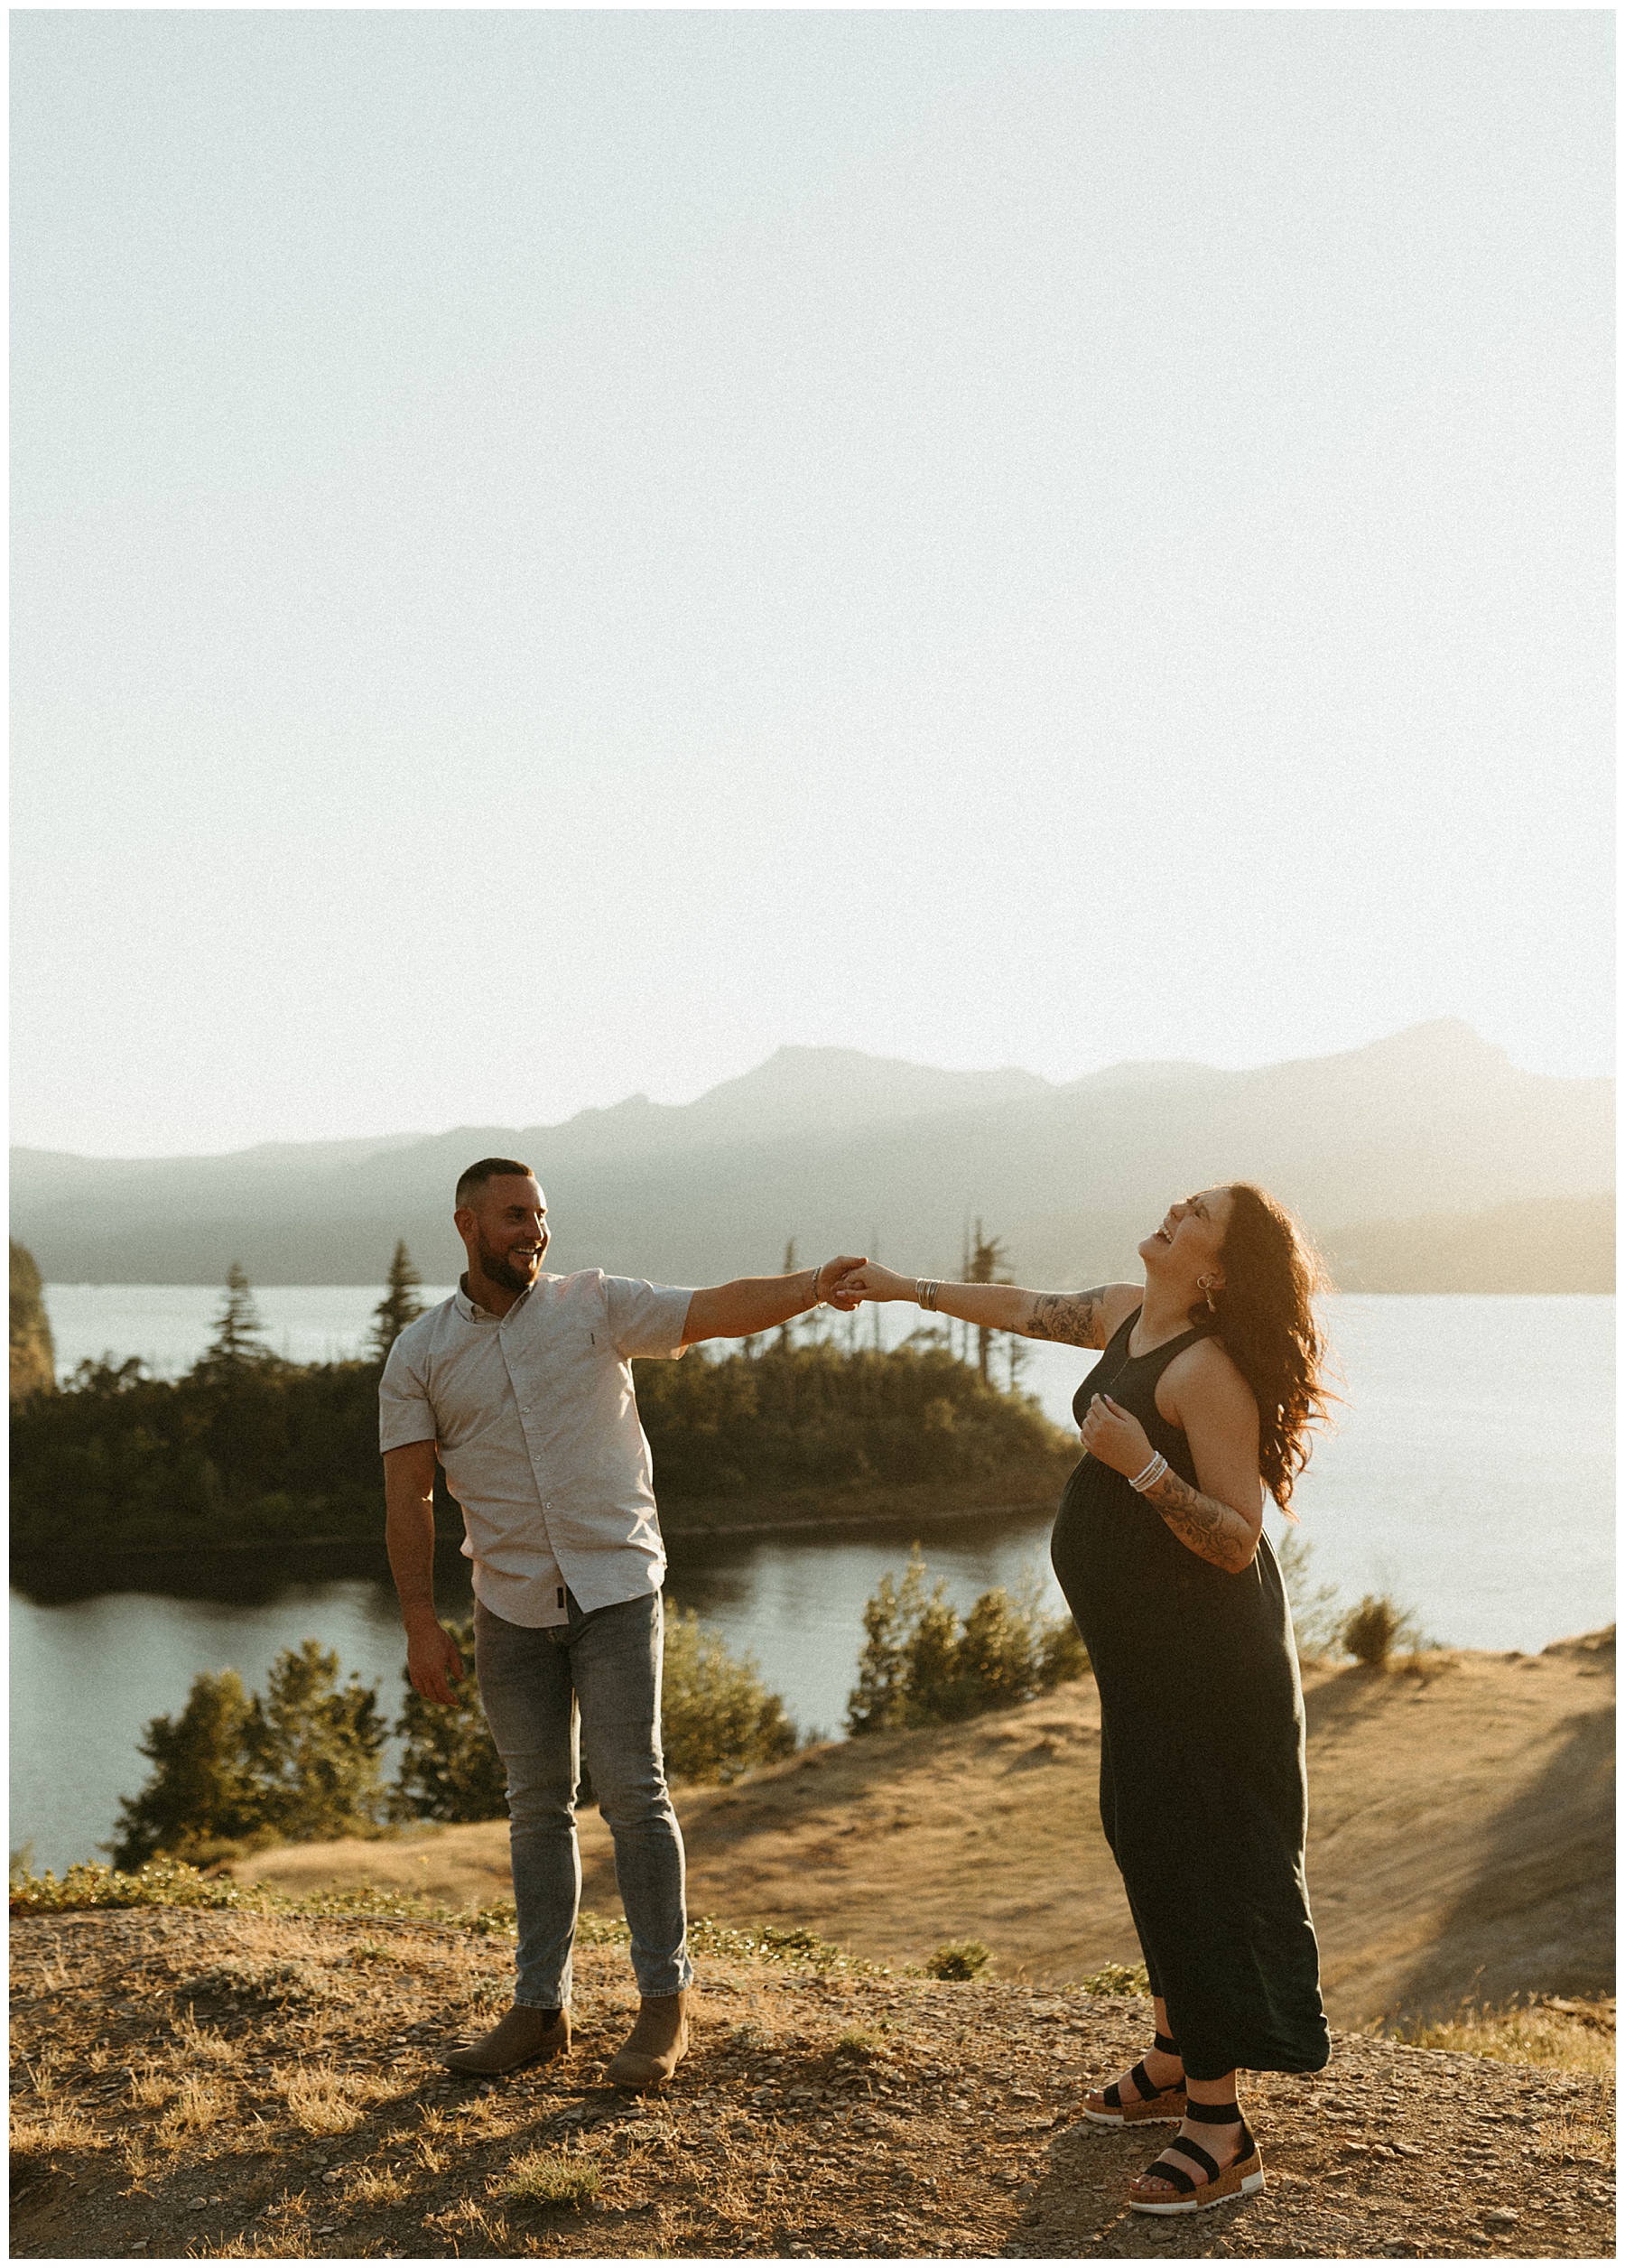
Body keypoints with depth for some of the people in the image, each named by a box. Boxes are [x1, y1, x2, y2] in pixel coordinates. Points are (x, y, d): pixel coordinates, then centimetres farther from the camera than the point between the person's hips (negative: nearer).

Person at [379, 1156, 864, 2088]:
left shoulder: (595, 1305, -2)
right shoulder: (419, 1354, 2)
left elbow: (721, 1309, -10)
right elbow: (408, 1496, -1)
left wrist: (813, 1286, -27)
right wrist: (421, 1623, -7)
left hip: (616, 1589, -2)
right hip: (512, 1607, 2)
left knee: (632, 1788, -5)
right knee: (539, 1804, 10)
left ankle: (666, 2002, 5)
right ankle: (541, 2009, 19)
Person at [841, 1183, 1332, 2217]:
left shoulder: (1208, 1370, -23)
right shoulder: (1129, 1316, 4)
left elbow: (1238, 1541, -24)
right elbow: (1031, 1308, 22)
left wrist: (1141, 1465, -35)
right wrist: (907, 1288, 28)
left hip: (1206, 1656, -10)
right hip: (1149, 1648, 10)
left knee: (1191, 1864, -6)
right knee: (1153, 1848, 18)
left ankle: (1223, 2134, 1)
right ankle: (1174, 2070, 34)